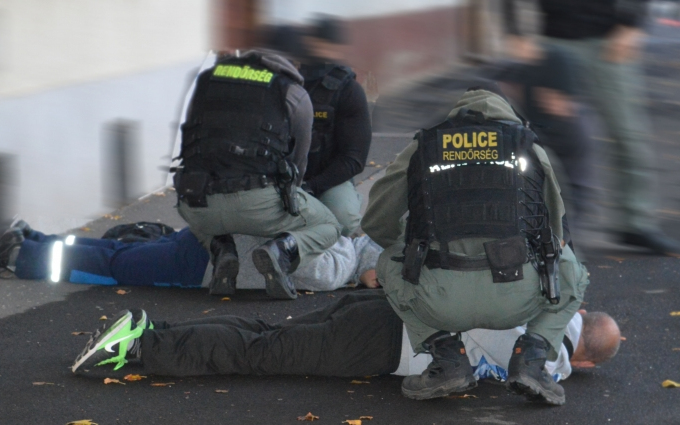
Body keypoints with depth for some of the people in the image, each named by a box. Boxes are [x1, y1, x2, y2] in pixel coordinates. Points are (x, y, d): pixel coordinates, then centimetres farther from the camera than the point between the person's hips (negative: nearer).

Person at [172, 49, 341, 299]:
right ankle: (282, 250, -10)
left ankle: (220, 253, 8)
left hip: (198, 202, 3)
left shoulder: (206, 80, 23)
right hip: (258, 201, -3)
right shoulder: (294, 94, 15)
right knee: (327, 227, 23)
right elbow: (297, 163, 17)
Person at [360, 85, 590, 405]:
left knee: (389, 263, 32)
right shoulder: (530, 149, 20)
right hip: (517, 298, 0)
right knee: (572, 275, 33)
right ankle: (531, 357, 7)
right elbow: (554, 226, 30)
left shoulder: (422, 148, 19)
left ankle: (447, 358, 12)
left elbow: (375, 223, 24)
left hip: (441, 301, 0)